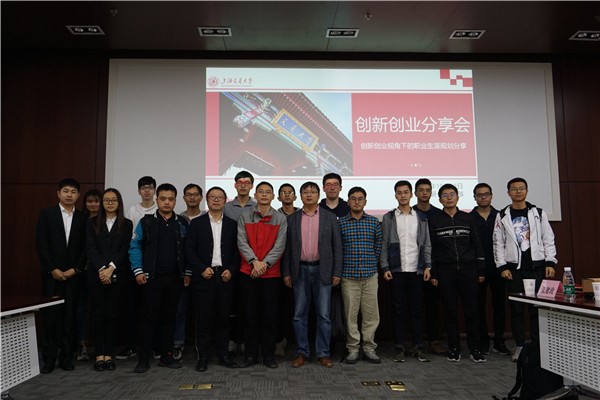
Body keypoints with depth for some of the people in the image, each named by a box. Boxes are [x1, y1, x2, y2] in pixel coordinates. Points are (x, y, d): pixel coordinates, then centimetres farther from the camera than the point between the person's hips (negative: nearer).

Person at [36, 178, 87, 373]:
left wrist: (75, 269, -6)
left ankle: (66, 357, 14)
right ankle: (49, 358, 11)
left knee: (70, 316, 4)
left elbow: (85, 247, 5)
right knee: (50, 316, 1)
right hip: (51, 274, -1)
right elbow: (41, 244, -3)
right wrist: (53, 269, -9)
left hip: (73, 274, 2)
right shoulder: (47, 214, 2)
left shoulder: (82, 218, 7)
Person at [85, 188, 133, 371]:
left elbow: (125, 250, -1)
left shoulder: (126, 224, 7)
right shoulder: (93, 223, 10)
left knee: (112, 313, 3)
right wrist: (101, 269, -13)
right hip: (96, 274, 1)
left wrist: (111, 268, -14)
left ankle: (108, 354, 11)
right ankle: (99, 354, 10)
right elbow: (90, 248, 0)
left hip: (117, 275, -1)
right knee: (98, 314, 3)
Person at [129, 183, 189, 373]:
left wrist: (188, 272, 3)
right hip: (152, 277, -2)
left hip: (175, 278, 2)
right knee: (149, 317, 2)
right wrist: (138, 270, -7)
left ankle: (166, 356, 19)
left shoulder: (182, 223, 7)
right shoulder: (146, 222, 3)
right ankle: (143, 359, 10)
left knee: (169, 317, 9)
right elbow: (135, 247, 1)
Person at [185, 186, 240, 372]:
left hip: (225, 276, 1)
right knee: (203, 318, 3)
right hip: (204, 277, -1)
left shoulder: (232, 224, 8)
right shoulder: (196, 223, 5)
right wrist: (202, 268, -10)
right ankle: (203, 356, 13)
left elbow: (237, 251, 6)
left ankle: (223, 354, 18)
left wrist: (231, 270, -6)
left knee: (223, 317, 7)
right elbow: (189, 250, 0)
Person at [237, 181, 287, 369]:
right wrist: (254, 261, -16)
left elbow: (279, 245, -4)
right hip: (248, 272, 1)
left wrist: (265, 263, -15)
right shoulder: (244, 217, 5)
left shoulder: (280, 218, 3)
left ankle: (269, 355, 18)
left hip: (271, 273, 0)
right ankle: (251, 355, 18)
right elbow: (242, 242, -3)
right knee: (250, 315, 7)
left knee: (270, 315, 5)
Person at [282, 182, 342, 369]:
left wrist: (337, 272, -3)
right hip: (300, 271, 1)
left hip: (322, 270, -1)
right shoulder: (292, 219, 8)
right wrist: (286, 272, 2)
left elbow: (337, 246, 2)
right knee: (299, 315, 6)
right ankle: (301, 352, 18)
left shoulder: (330, 217, 4)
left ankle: (323, 353, 15)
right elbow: (287, 247, 7)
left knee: (324, 315, 3)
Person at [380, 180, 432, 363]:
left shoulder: (421, 217, 10)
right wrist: (385, 268, -6)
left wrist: (427, 266, 1)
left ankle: (418, 347, 15)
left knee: (416, 309, 6)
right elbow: (384, 245, 2)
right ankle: (399, 348, 11)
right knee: (398, 310, 3)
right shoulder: (388, 217, 5)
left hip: (416, 270, 1)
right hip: (396, 270, -1)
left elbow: (426, 244, 9)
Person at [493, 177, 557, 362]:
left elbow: (548, 239, 5)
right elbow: (498, 243, 2)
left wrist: (550, 263, -3)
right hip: (514, 267, 0)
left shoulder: (538, 213, 6)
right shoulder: (502, 216, 4)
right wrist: (502, 267, -4)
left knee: (537, 307, 2)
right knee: (516, 308, 4)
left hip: (537, 266, 0)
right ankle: (519, 346, 14)